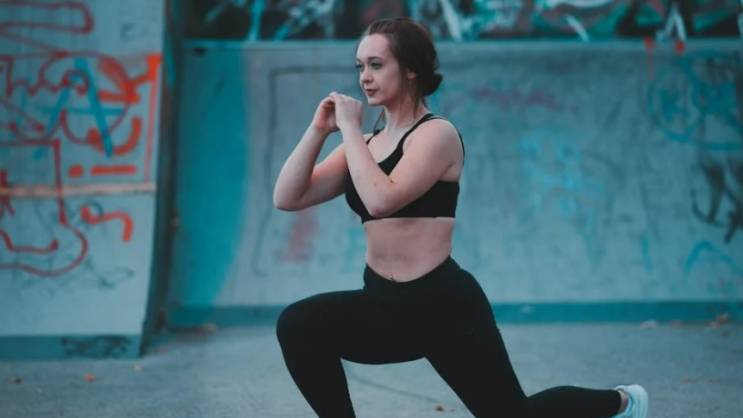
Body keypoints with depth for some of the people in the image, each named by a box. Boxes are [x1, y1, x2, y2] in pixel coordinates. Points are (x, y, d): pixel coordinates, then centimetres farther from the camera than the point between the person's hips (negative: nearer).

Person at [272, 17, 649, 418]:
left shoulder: (437, 133, -11)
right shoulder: (366, 142, 9)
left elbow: (380, 200, -27)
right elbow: (287, 198, 2)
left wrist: (350, 129, -18)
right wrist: (318, 130, -7)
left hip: (444, 305, -6)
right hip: (387, 305, 6)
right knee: (298, 325, -19)